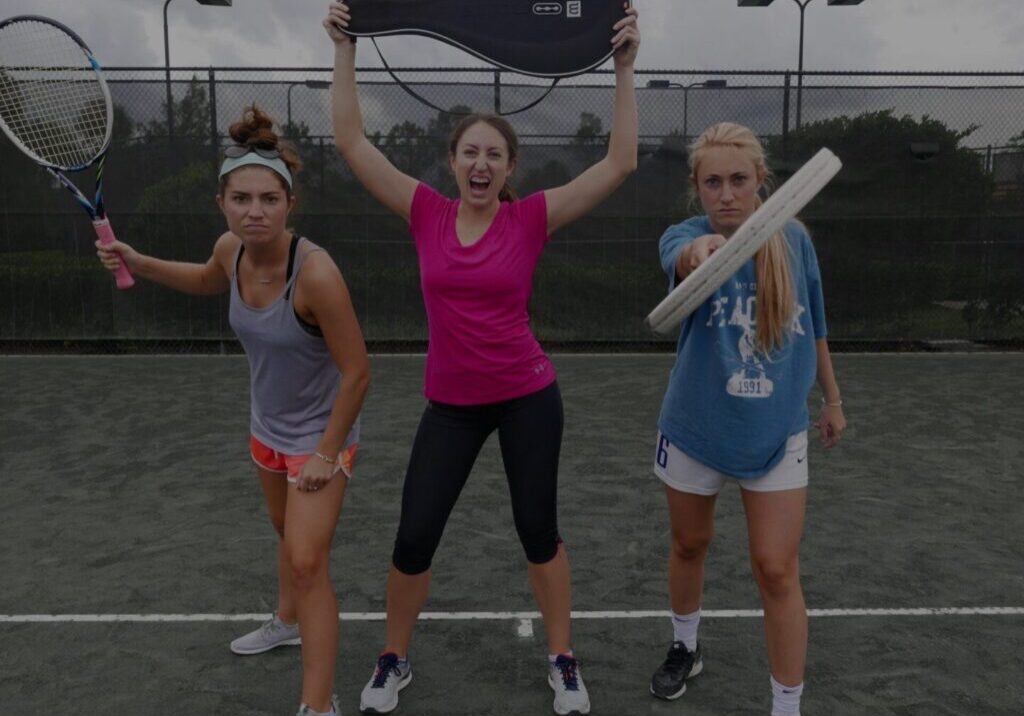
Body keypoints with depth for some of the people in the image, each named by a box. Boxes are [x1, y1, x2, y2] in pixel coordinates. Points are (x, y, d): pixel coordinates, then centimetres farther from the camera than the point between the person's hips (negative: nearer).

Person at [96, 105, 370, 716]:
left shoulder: (315, 271, -33)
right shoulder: (231, 250, -12)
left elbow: (357, 371, -25)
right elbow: (209, 281, 15)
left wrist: (327, 453, -19)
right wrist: (137, 262, 2)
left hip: (320, 435, -7)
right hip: (268, 427, 7)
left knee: (308, 562, -8)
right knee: (288, 533, 28)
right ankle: (289, 623, 54)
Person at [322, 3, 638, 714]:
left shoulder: (531, 218, -8)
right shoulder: (427, 214, -4)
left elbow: (619, 163, -13)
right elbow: (353, 142, -5)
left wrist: (625, 68, -16)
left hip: (528, 396, -1)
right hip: (450, 403, 2)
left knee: (538, 531, 11)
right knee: (414, 537, 5)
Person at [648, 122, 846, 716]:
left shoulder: (795, 238, -7)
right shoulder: (686, 236, -15)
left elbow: (814, 327, 7)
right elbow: (684, 259, -42)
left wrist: (832, 399, 14)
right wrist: (704, 249, -65)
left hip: (777, 433, 0)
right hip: (695, 429, 0)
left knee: (778, 571, -2)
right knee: (690, 546, 19)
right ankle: (685, 649, 47)